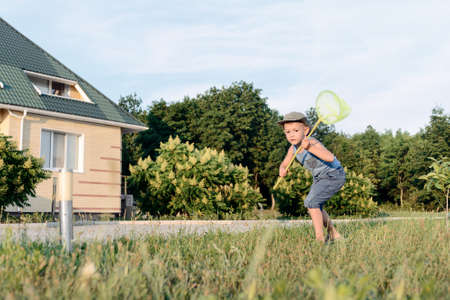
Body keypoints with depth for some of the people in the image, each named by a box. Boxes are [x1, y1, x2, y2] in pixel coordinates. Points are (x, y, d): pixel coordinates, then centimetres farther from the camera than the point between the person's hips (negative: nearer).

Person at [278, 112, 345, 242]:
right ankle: (334, 234, 32)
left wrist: (310, 148, -56)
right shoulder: (293, 148, -6)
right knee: (315, 207, 16)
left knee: (311, 202, -20)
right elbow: (284, 163, 2)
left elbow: (330, 157, -46)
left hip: (334, 175, -9)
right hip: (319, 177, 9)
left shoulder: (312, 142, -30)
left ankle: (320, 238, -15)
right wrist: (282, 169, -23)